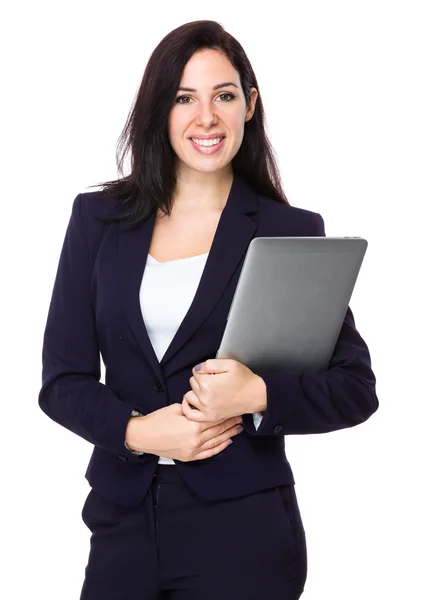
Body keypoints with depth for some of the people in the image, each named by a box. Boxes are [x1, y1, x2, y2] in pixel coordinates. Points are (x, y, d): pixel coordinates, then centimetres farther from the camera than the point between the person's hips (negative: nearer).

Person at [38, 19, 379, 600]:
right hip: (124, 523, 2)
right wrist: (139, 431, -13)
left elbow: (356, 388, -1)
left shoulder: (291, 231, -1)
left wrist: (258, 394, -17)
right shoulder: (99, 218, 6)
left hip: (243, 530, -2)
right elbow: (62, 378, 4)